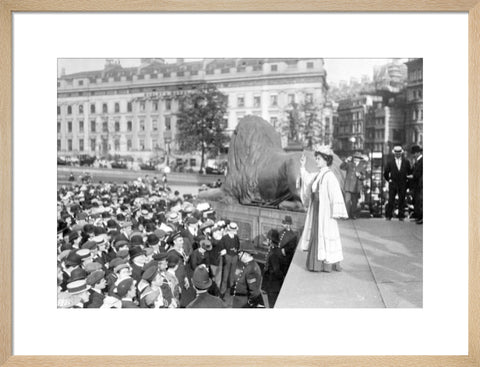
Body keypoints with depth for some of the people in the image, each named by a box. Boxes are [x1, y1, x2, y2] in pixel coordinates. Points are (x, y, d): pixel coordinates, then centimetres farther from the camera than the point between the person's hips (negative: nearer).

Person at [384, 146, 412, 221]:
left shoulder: (406, 162, 6)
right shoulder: (390, 162, 3)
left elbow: (410, 172, 13)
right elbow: (385, 173, 9)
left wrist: (406, 179, 7)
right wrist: (389, 180, 4)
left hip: (403, 184, 1)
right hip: (393, 184, -1)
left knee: (402, 200, 3)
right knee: (391, 200, -4)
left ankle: (401, 216, 11)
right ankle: (388, 216, 3)